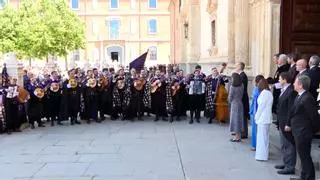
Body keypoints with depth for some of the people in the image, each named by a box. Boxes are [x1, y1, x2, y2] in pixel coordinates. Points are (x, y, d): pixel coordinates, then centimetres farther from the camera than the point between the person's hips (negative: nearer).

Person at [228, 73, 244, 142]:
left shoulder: (232, 86, -16)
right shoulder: (242, 85, -1)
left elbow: (230, 97, -9)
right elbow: (241, 94, 5)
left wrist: (230, 102, 8)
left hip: (234, 104, -6)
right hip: (240, 103, 6)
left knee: (235, 119, 2)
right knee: (239, 119, 13)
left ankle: (236, 137, 7)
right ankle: (239, 136, 23)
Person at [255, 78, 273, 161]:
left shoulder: (264, 93, -15)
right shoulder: (269, 93, 12)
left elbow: (261, 106, -15)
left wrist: (256, 117, -6)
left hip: (262, 119, -9)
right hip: (266, 118, 9)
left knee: (262, 136, -4)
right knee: (265, 136, 15)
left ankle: (262, 156, 0)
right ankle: (264, 154, 24)